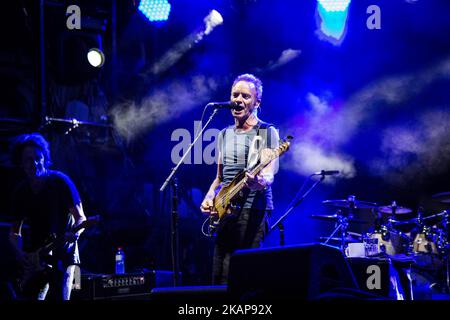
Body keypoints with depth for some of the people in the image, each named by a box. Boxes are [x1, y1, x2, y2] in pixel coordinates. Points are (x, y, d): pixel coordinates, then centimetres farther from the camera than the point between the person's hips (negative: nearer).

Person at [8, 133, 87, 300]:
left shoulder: (60, 182, -7)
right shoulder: (21, 192, 5)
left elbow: (80, 217, -5)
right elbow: (15, 231, 13)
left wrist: (74, 233, -26)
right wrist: (20, 253, -6)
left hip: (62, 255, -4)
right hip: (33, 259, 4)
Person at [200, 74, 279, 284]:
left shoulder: (267, 132, 0)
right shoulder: (224, 135, 19)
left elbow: (269, 174, -11)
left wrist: (261, 182, -34)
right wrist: (209, 197, 5)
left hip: (252, 211, -7)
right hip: (224, 212, 7)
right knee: (220, 280, 3)